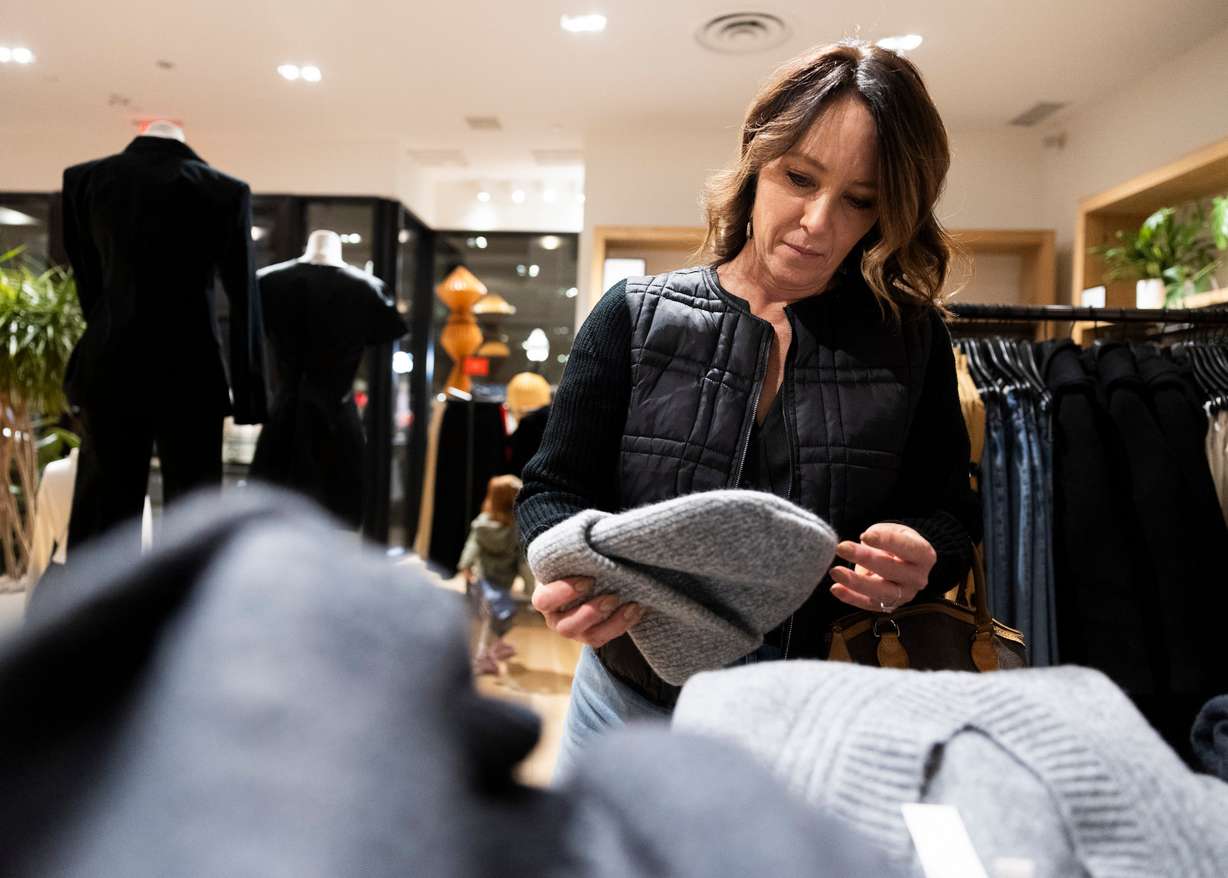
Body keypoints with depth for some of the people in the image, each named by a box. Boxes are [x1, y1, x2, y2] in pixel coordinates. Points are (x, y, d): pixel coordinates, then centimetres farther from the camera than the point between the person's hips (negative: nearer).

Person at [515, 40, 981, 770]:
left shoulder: (910, 340, -4)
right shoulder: (637, 318, -7)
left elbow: (952, 518, 2)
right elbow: (553, 492, -5)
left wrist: (920, 562, -21)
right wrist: (573, 568, -26)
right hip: (633, 699, 1)